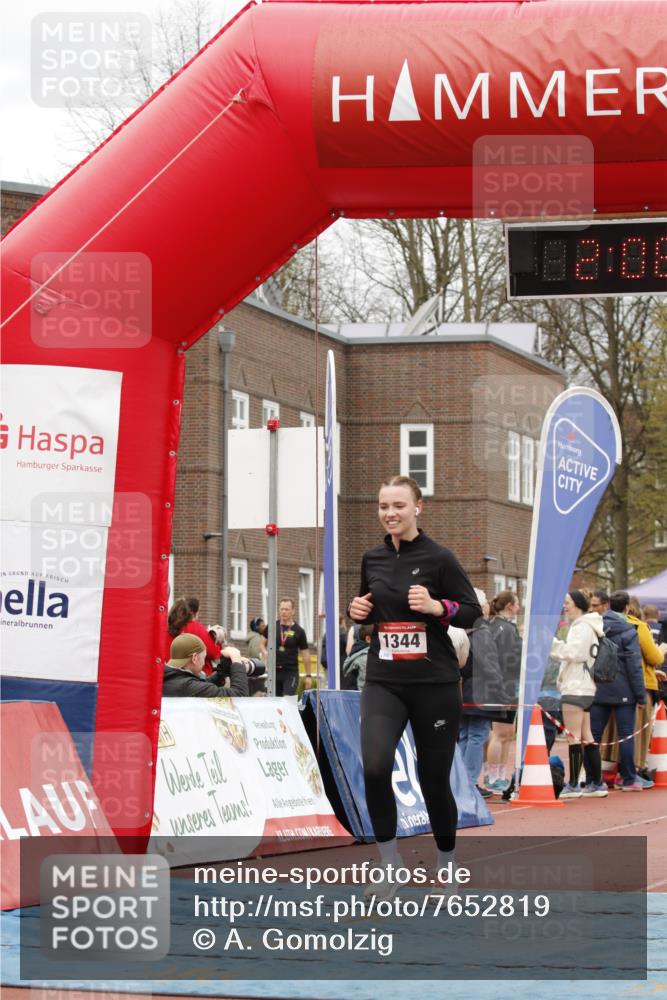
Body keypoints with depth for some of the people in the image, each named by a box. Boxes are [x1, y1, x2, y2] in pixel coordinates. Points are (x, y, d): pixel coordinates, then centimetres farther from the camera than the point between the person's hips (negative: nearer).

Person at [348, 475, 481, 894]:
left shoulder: (439, 558, -6)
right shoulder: (373, 558, 8)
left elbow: (473, 612, -4)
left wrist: (436, 606, -21)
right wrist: (359, 610, 2)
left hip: (435, 684, -3)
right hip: (383, 682, 3)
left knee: (434, 780, 6)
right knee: (375, 767, -20)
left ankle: (447, 864, 29)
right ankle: (390, 860, -4)